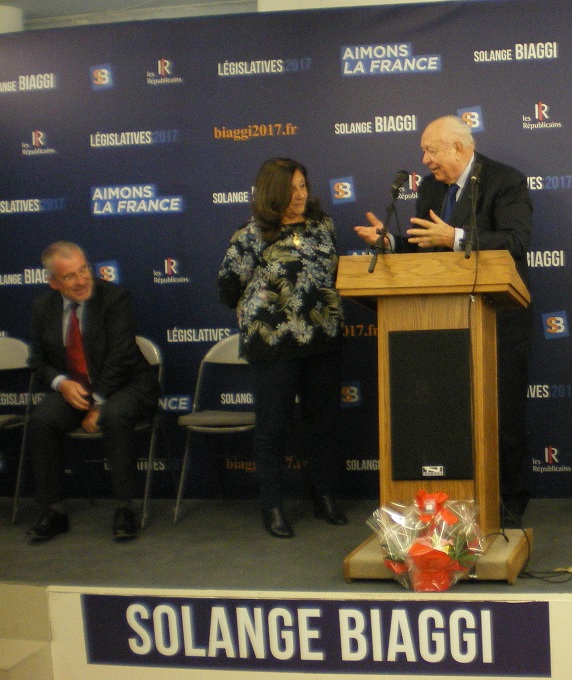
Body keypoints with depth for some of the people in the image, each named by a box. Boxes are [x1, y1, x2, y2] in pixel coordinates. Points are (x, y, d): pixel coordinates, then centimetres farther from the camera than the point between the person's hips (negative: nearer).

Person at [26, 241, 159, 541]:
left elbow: (120, 358, -15)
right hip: (72, 389, 4)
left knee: (114, 416, -36)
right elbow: (38, 360, 10)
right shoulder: (44, 307, 4)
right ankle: (53, 511, -12)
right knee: (41, 419, -24)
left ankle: (125, 509, -24)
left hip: (123, 385, -4)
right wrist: (61, 383, -12)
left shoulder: (114, 298, -10)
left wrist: (99, 404, -19)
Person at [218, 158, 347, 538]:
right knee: (274, 425, 3)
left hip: (324, 339, 5)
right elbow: (230, 288, -1)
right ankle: (273, 507, 12)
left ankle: (324, 498, 25)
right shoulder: (252, 236, -7)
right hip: (274, 345, -4)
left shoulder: (322, 225, 7)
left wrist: (326, 309, 11)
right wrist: (260, 314, 5)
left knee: (324, 420, 11)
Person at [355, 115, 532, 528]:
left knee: (504, 414, 2)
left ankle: (512, 504, 15)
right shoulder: (430, 187, 11)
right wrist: (389, 240, -3)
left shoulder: (506, 181, -10)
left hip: (499, 321, -6)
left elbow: (517, 241, -23)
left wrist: (456, 238, -30)